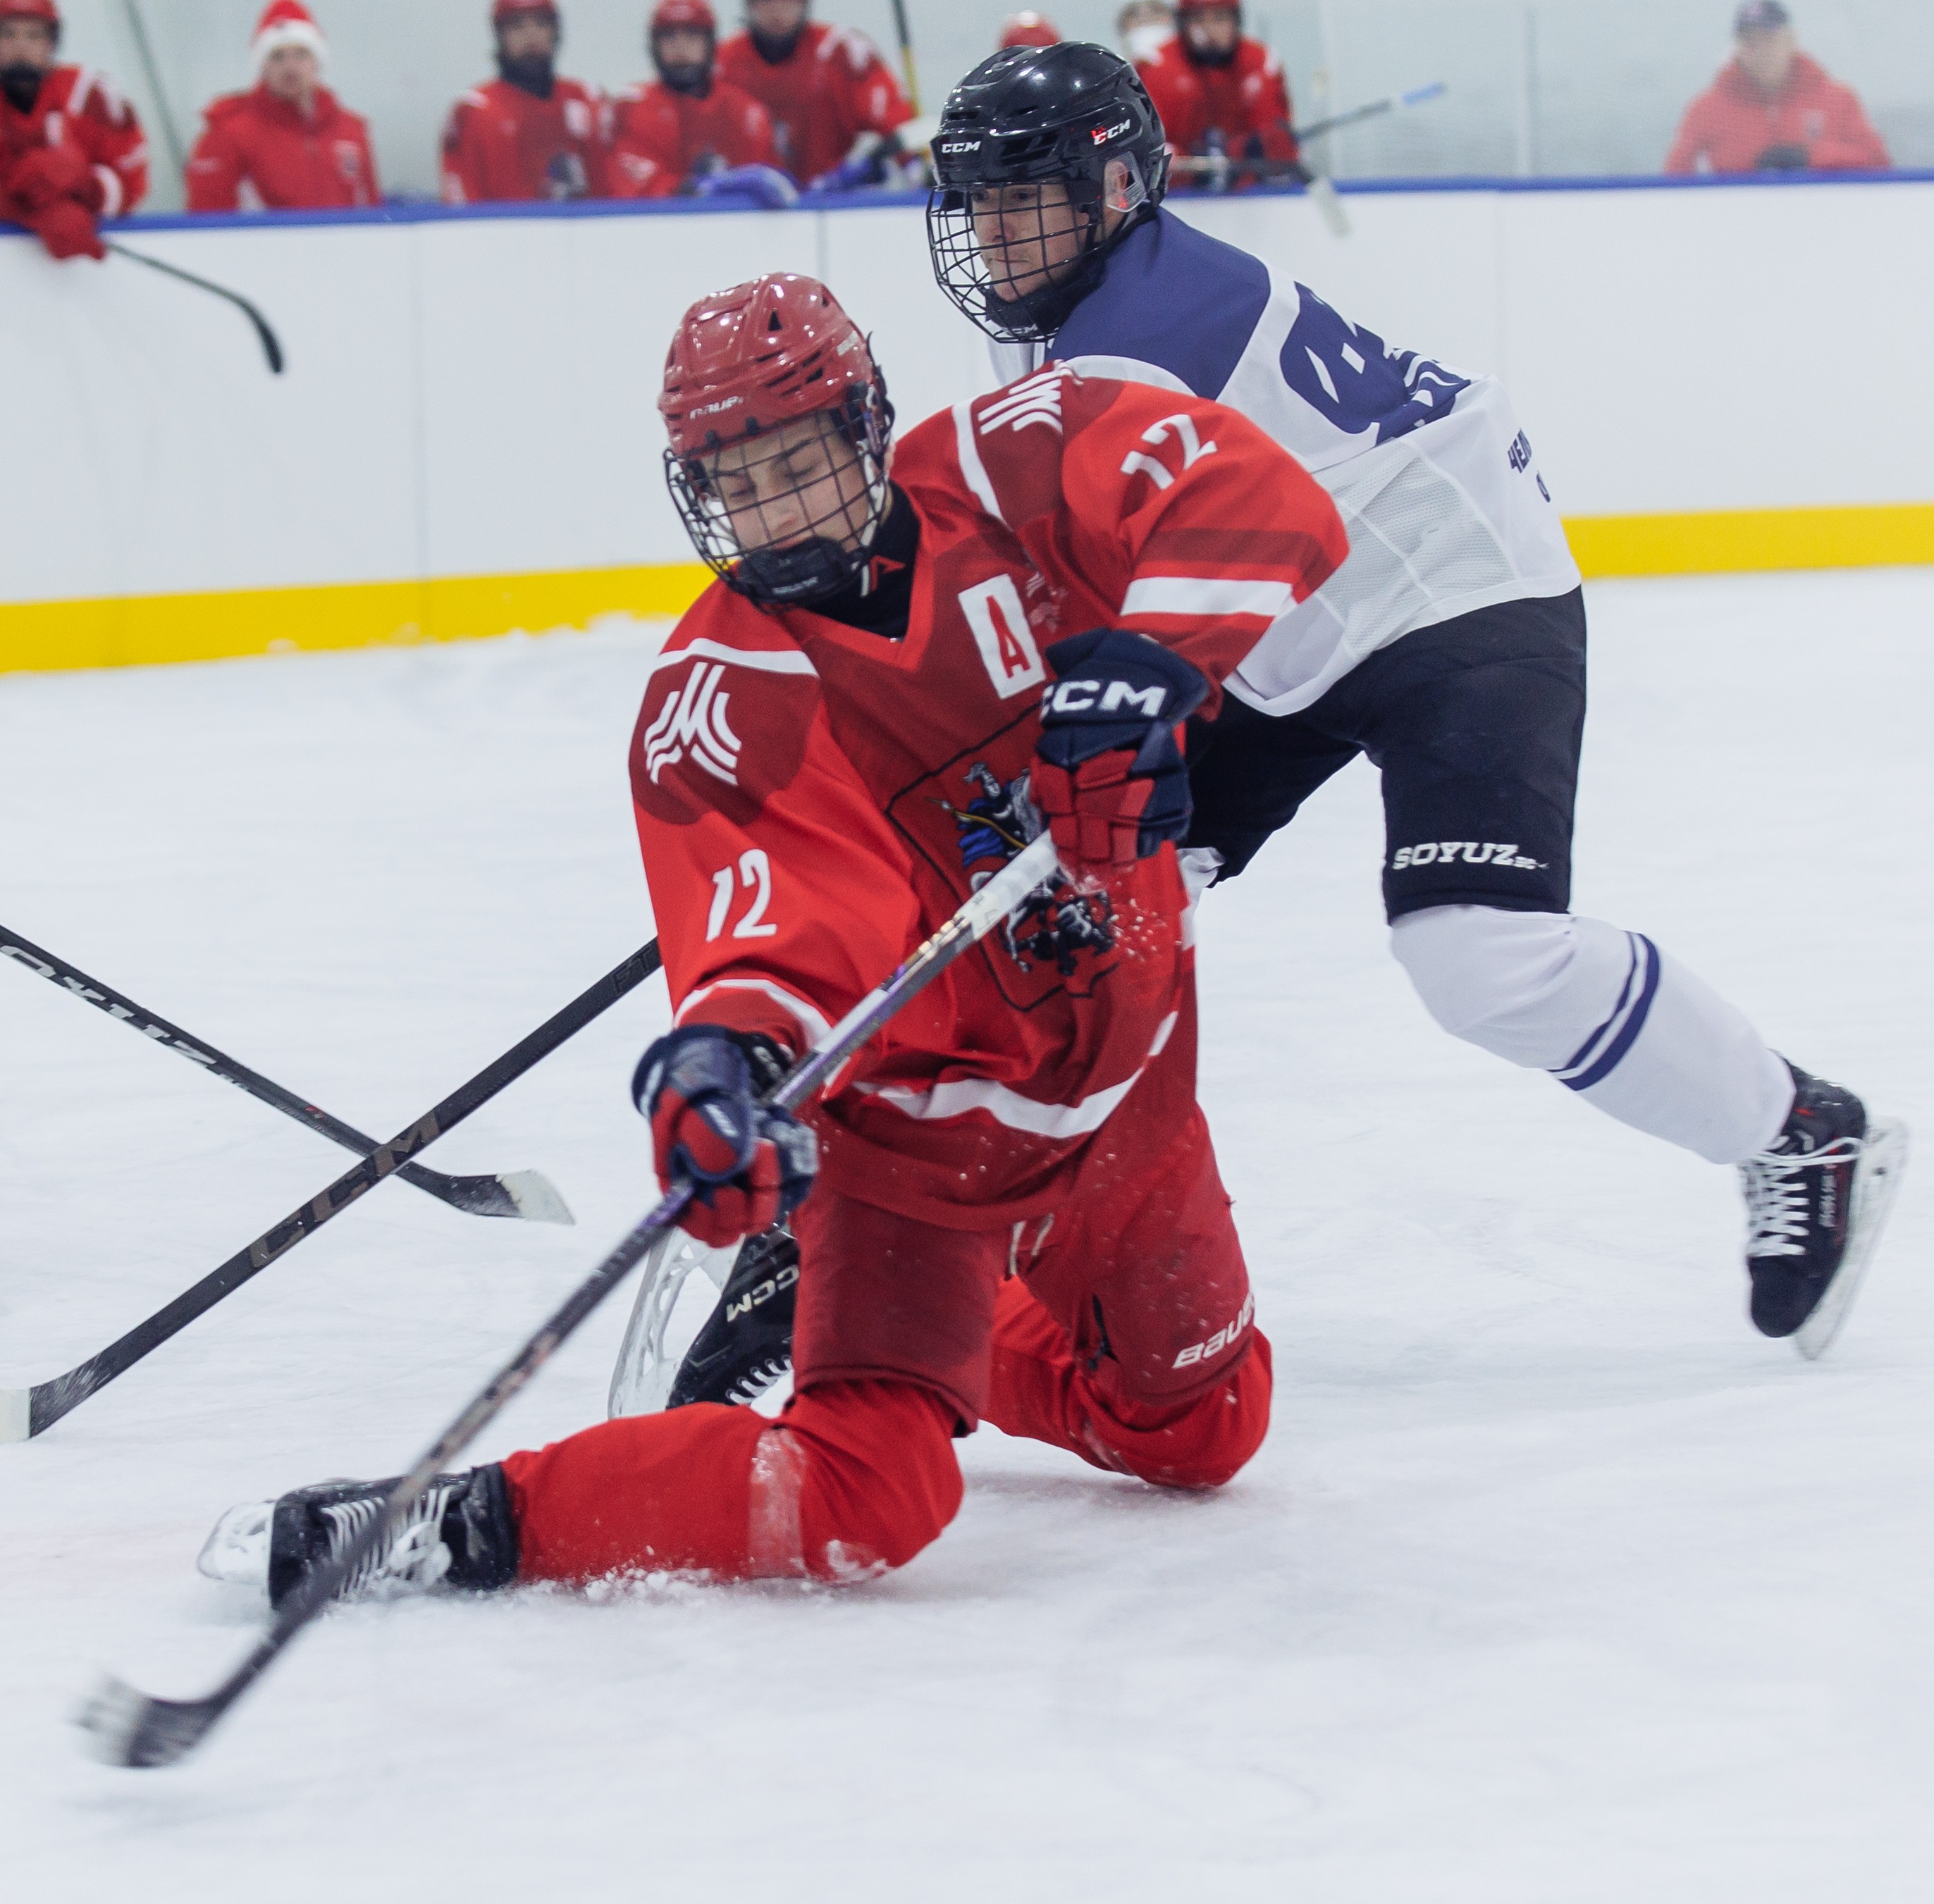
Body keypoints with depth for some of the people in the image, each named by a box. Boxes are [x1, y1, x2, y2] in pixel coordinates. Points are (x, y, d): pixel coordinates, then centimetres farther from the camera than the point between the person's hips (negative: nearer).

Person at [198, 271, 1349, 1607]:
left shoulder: (1005, 469, -13)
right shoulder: (715, 703, -18)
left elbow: (1260, 497, -22)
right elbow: (774, 918, -31)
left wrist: (1145, 661, -37)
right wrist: (726, 1056, -53)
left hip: (1123, 1063, 5)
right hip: (916, 1115, -5)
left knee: (1203, 1431, 21)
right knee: (869, 1498, -23)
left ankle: (956, 1337, 47)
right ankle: (468, 1525, -18)